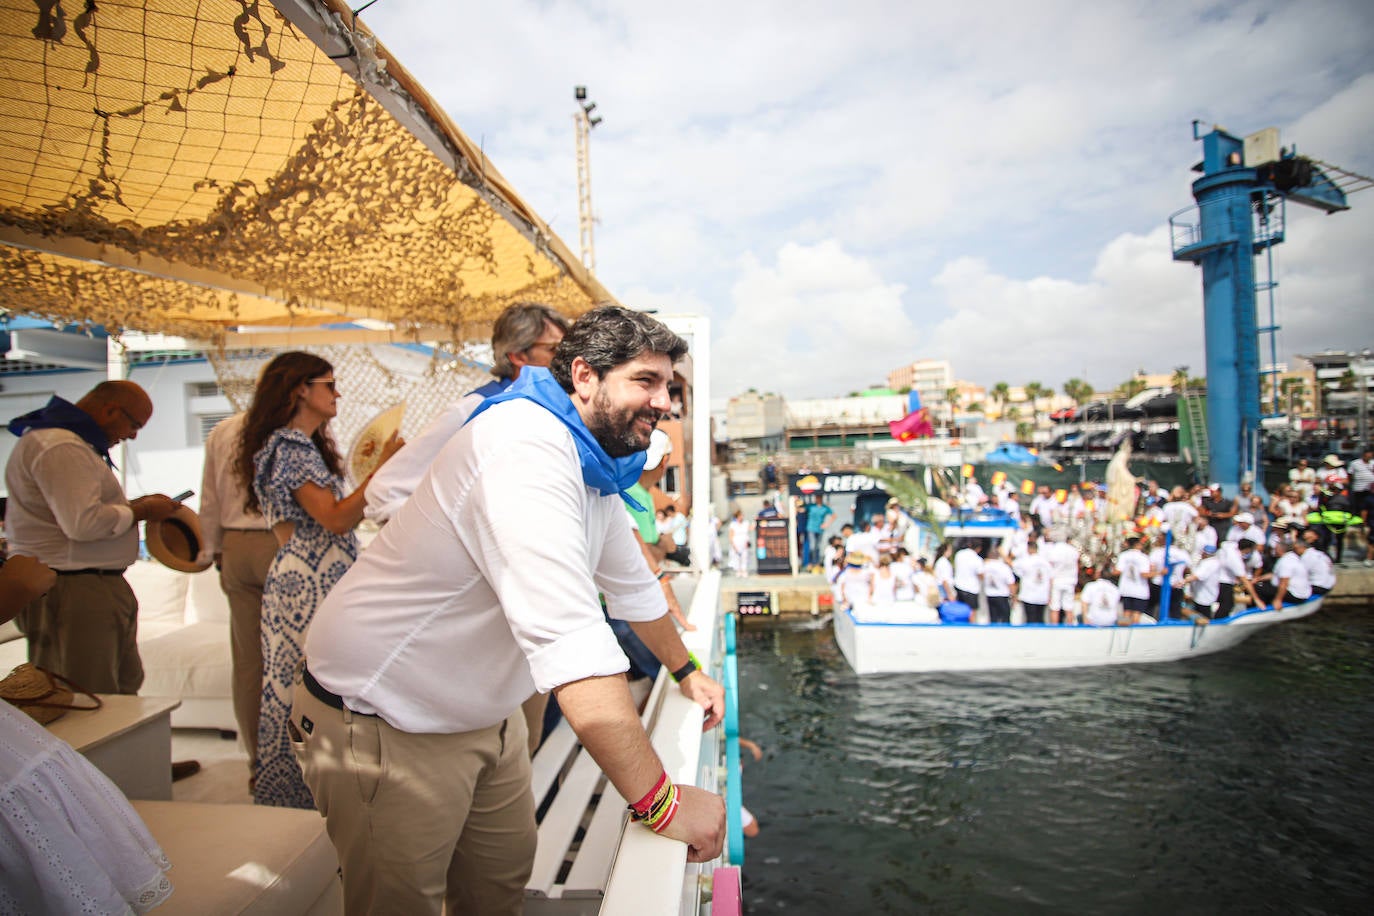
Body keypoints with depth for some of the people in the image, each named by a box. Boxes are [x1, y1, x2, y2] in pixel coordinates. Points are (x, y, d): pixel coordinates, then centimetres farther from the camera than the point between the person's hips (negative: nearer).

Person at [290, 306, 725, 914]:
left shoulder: (595, 467, 1)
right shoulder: (527, 447, -32)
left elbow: (630, 584, 16)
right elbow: (570, 642, -41)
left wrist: (686, 672, 22)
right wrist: (661, 803, -37)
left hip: (484, 714, 9)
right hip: (387, 729, -9)